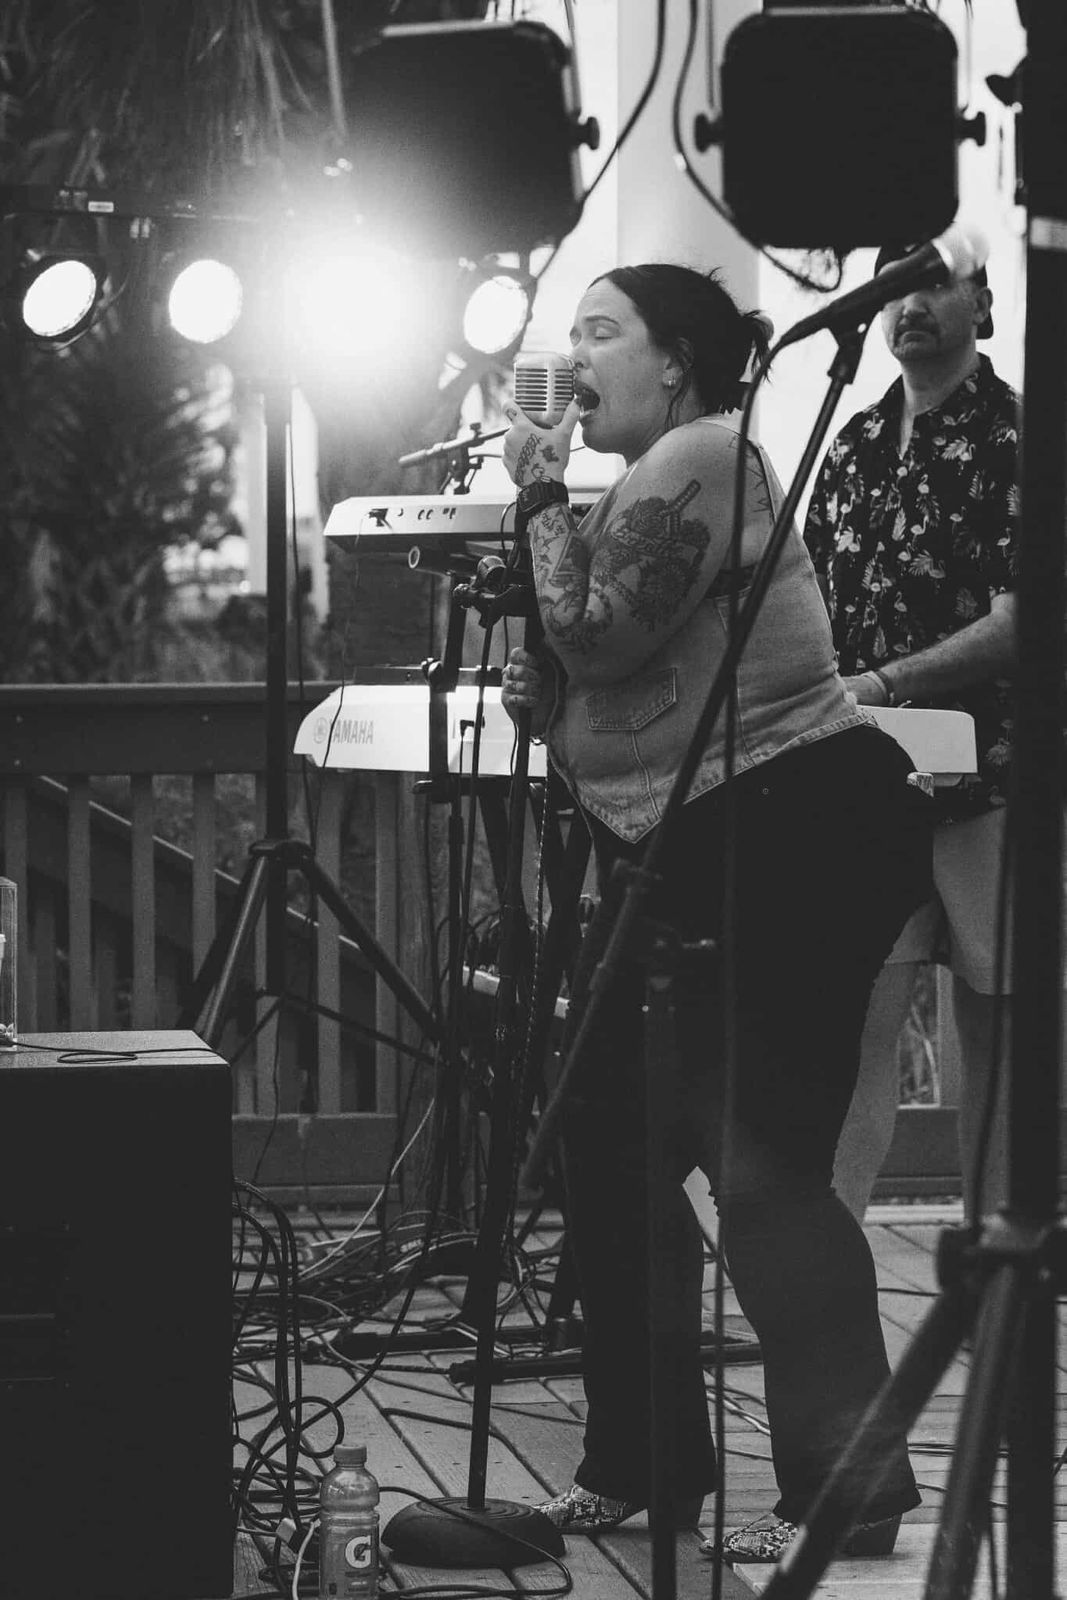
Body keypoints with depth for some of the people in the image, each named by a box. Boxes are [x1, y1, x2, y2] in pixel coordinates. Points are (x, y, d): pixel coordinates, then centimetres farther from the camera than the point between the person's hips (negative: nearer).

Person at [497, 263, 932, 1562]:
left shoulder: (701, 459, -11)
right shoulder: (650, 483, 19)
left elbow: (598, 637, -19)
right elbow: (618, 689, 22)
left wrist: (543, 496, -8)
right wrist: (541, 701, 4)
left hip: (795, 833, -11)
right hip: (684, 861, 11)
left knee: (759, 1167, -14)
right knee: (611, 1153, 11)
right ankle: (645, 1461, 22)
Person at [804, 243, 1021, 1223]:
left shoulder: (1015, 436, -4)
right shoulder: (858, 446, 15)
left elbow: (1017, 619, -13)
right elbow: (818, 602, 19)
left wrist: (882, 682, -19)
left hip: (990, 774, -4)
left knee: (997, 1030, 2)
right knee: (854, 1021, -5)